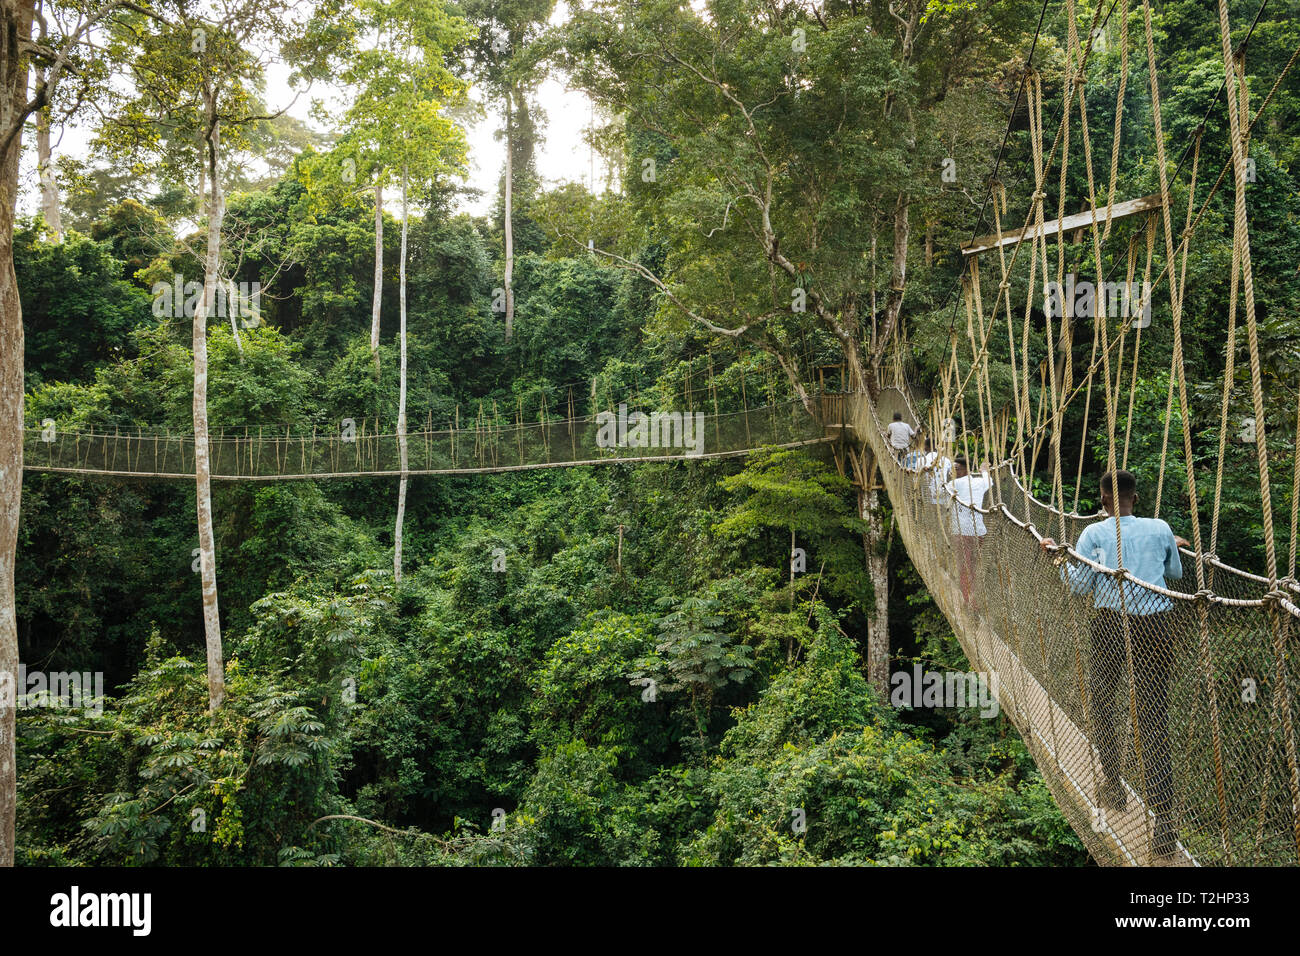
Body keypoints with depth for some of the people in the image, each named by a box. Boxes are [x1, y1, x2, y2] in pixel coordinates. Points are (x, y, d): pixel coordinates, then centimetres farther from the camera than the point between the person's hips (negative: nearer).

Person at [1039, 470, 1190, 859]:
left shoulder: (1094, 534, -1)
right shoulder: (1161, 529, 5)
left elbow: (1079, 585, -2)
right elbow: (1175, 573, 21)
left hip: (1111, 624, -2)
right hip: (1156, 625, 2)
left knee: (1101, 703, 20)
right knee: (1154, 718, 2)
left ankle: (1113, 788, 31)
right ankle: (1164, 820, -1)